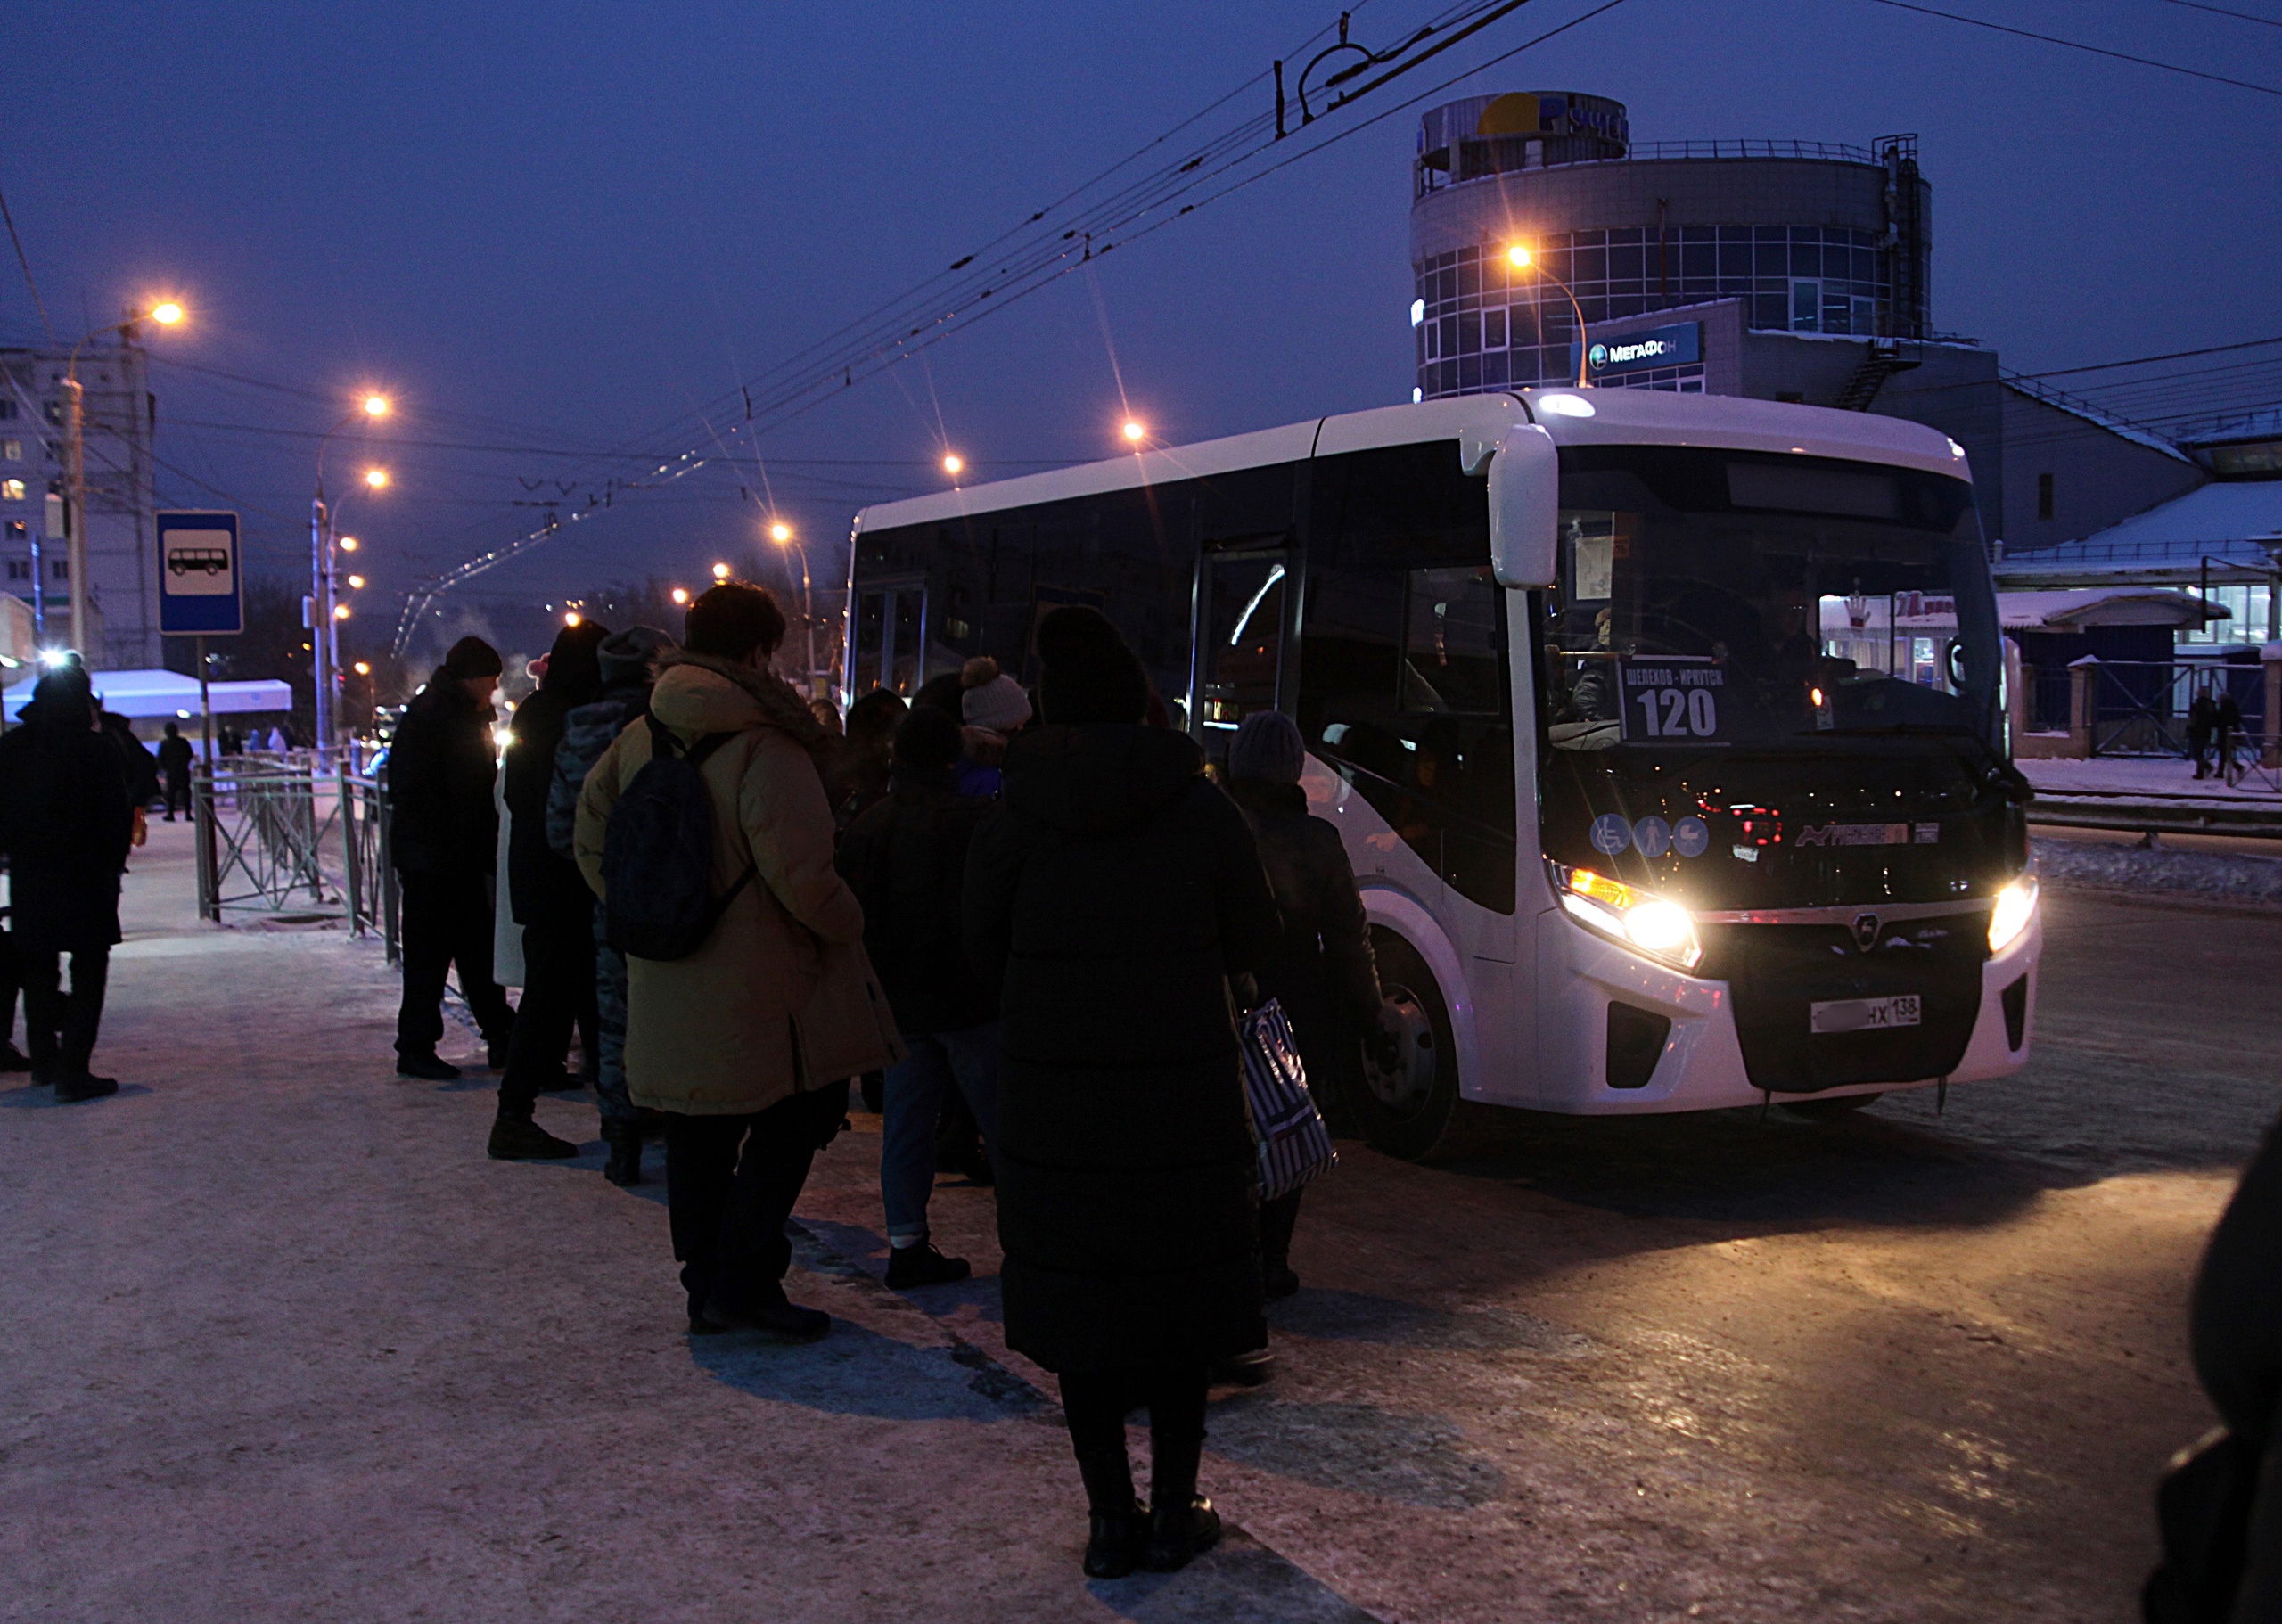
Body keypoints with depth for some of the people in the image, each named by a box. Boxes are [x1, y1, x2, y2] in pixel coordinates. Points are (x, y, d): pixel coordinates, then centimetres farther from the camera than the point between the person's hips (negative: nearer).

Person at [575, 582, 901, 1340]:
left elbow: (592, 836, 11)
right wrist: (849, 923, -6)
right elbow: (799, 872, -23)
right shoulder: (766, 746, -18)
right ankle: (744, 1283, 7)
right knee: (792, 1120, 9)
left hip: (664, 987, 7)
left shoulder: (638, 738, 3)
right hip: (756, 988, -6)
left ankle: (707, 1288, 26)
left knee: (698, 1141, 17)